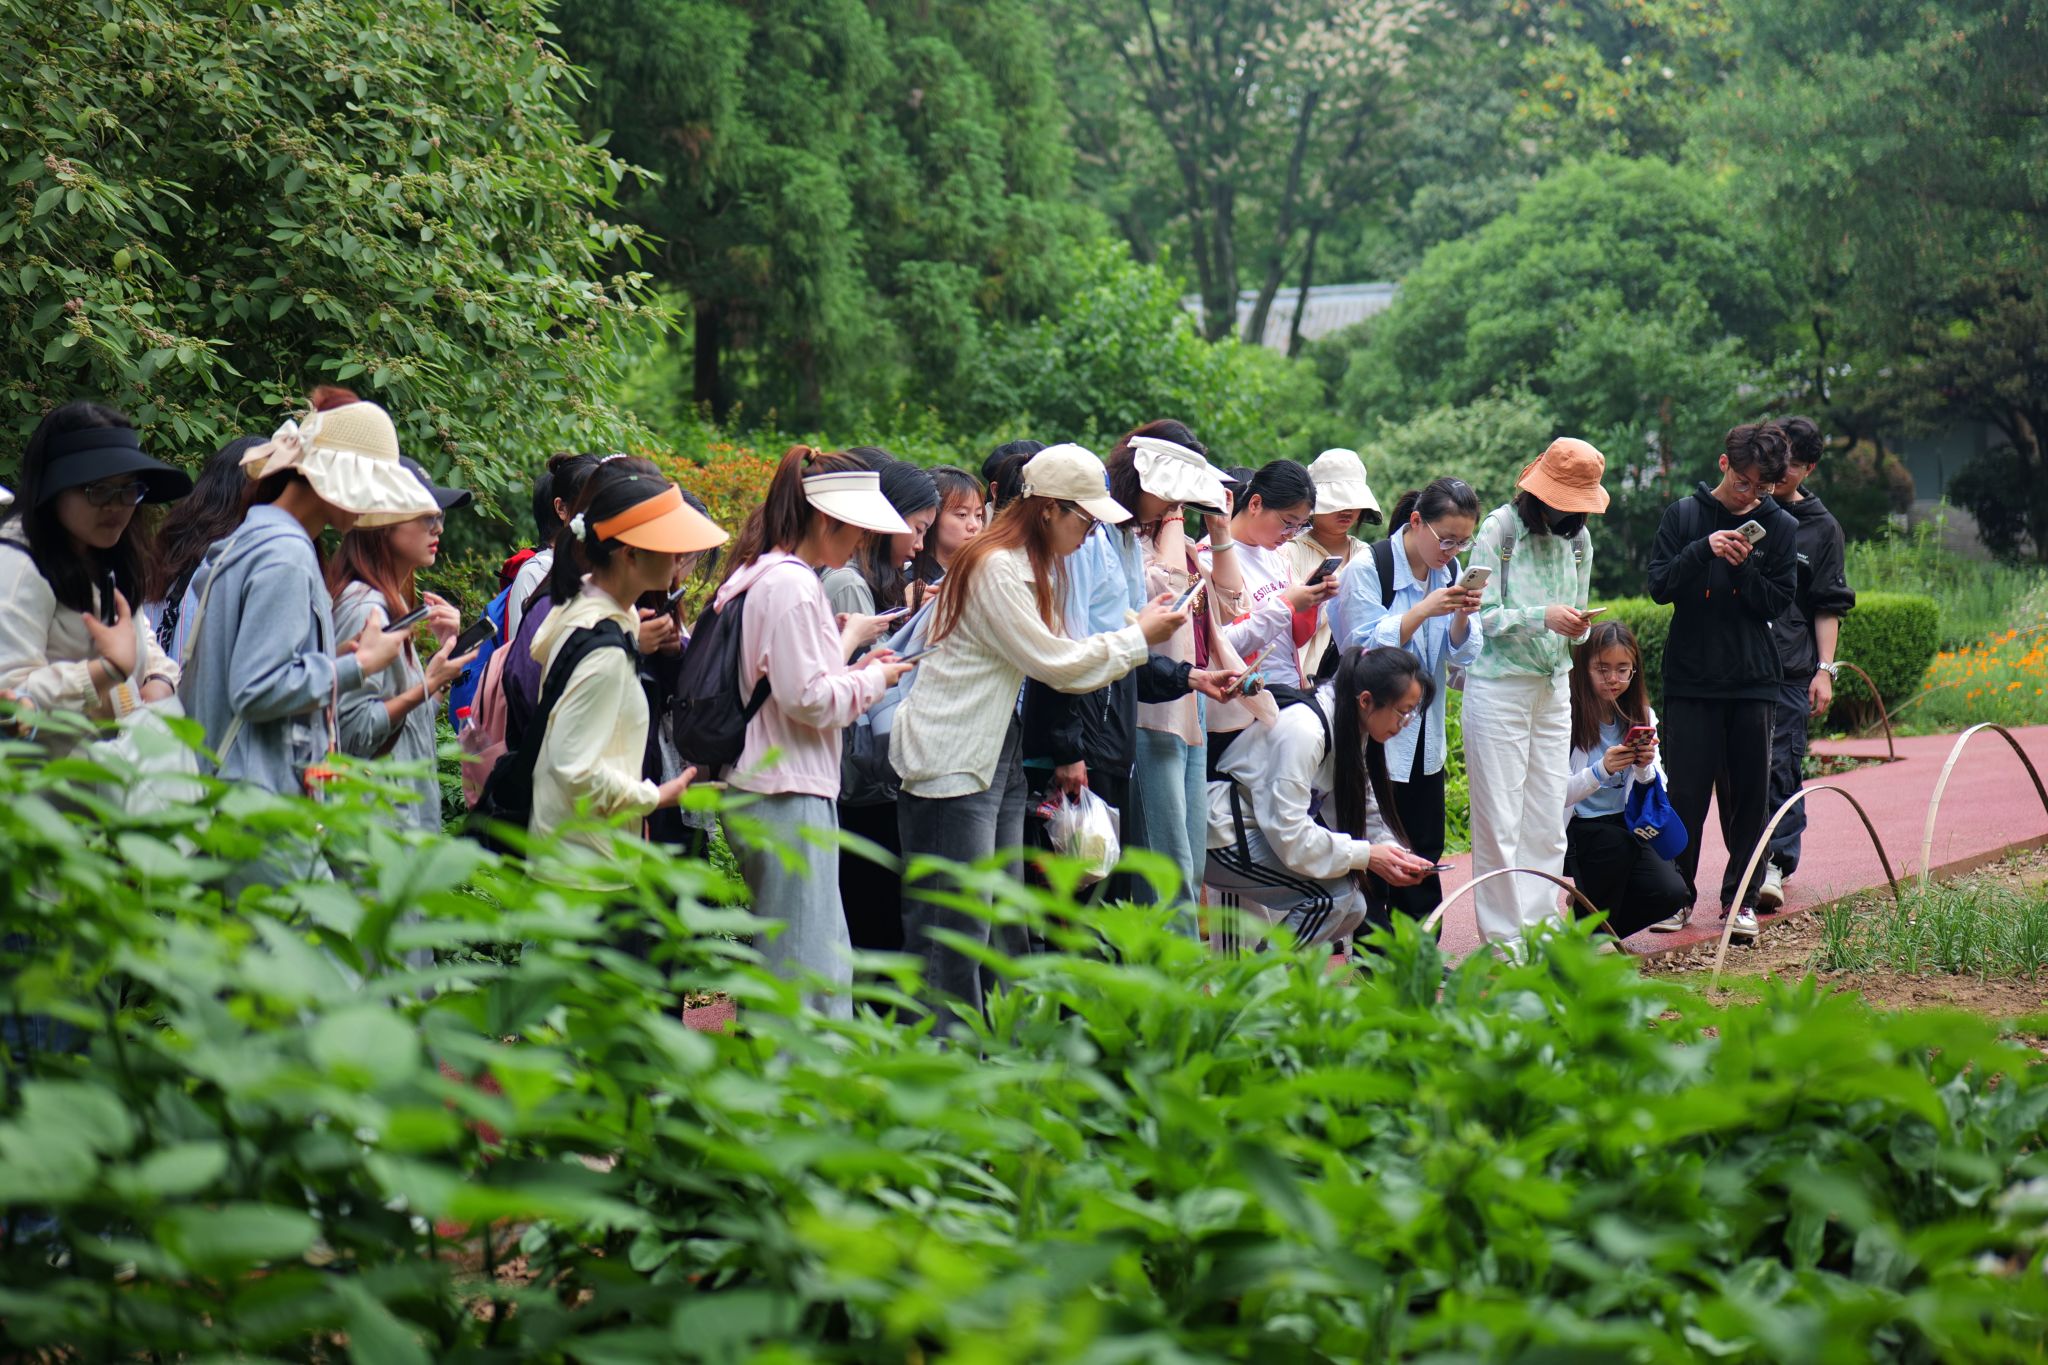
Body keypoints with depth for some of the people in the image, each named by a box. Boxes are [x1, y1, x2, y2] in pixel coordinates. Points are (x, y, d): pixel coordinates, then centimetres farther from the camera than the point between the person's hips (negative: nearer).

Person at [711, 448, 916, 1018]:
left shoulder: (762, 576, 14)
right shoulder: (790, 585, -17)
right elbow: (810, 700, -20)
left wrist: (855, 671, 11)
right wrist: (872, 680, -5)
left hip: (762, 787, 11)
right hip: (789, 797, -11)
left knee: (827, 962, 15)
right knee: (804, 970, -6)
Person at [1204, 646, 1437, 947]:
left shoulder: (1353, 731, 2)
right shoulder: (1302, 730, -28)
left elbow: (1365, 810, 8)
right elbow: (1289, 835, -29)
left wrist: (1397, 855, -10)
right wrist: (1366, 855, -25)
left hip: (1266, 833, 10)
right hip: (1224, 839, -10)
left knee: (1352, 909, 2)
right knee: (1336, 891, -22)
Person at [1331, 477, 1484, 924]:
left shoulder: (1449, 571, 6)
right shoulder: (1368, 568, -14)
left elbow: (1461, 656, 5)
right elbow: (1364, 648, -19)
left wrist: (1462, 618, -15)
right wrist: (1423, 610, -27)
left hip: (1424, 738, 7)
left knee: (1424, 855, 10)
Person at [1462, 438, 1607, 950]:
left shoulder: (1578, 538, 10)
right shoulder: (1499, 529, -7)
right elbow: (1482, 615, -11)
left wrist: (1577, 626, -6)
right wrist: (1542, 618, -23)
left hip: (1554, 686, 6)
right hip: (1498, 686, -6)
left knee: (1548, 821, 6)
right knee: (1499, 822, -3)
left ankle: (1540, 928, 13)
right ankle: (1503, 940, 2)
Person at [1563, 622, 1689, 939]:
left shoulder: (1642, 718, 4)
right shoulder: (1568, 719, -12)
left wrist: (1645, 769, -17)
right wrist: (1601, 771, -30)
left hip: (1625, 828, 4)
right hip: (1574, 830, -4)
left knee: (1671, 893, -19)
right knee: (1616, 842, -35)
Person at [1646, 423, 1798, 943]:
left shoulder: (1781, 527, 4)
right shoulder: (1685, 515, 3)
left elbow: (1777, 603, 0)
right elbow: (1660, 586, -3)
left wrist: (1742, 567, -16)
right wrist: (1704, 550, -18)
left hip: (1753, 682, 1)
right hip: (1690, 678, -1)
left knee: (1749, 794, 3)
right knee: (1685, 791, -1)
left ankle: (1741, 898, 12)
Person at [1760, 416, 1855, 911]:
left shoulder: (1821, 527, 8)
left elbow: (1828, 607, 8)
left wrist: (1825, 669, 1)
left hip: (1790, 667, -1)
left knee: (1782, 764, -7)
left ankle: (1777, 862, -5)